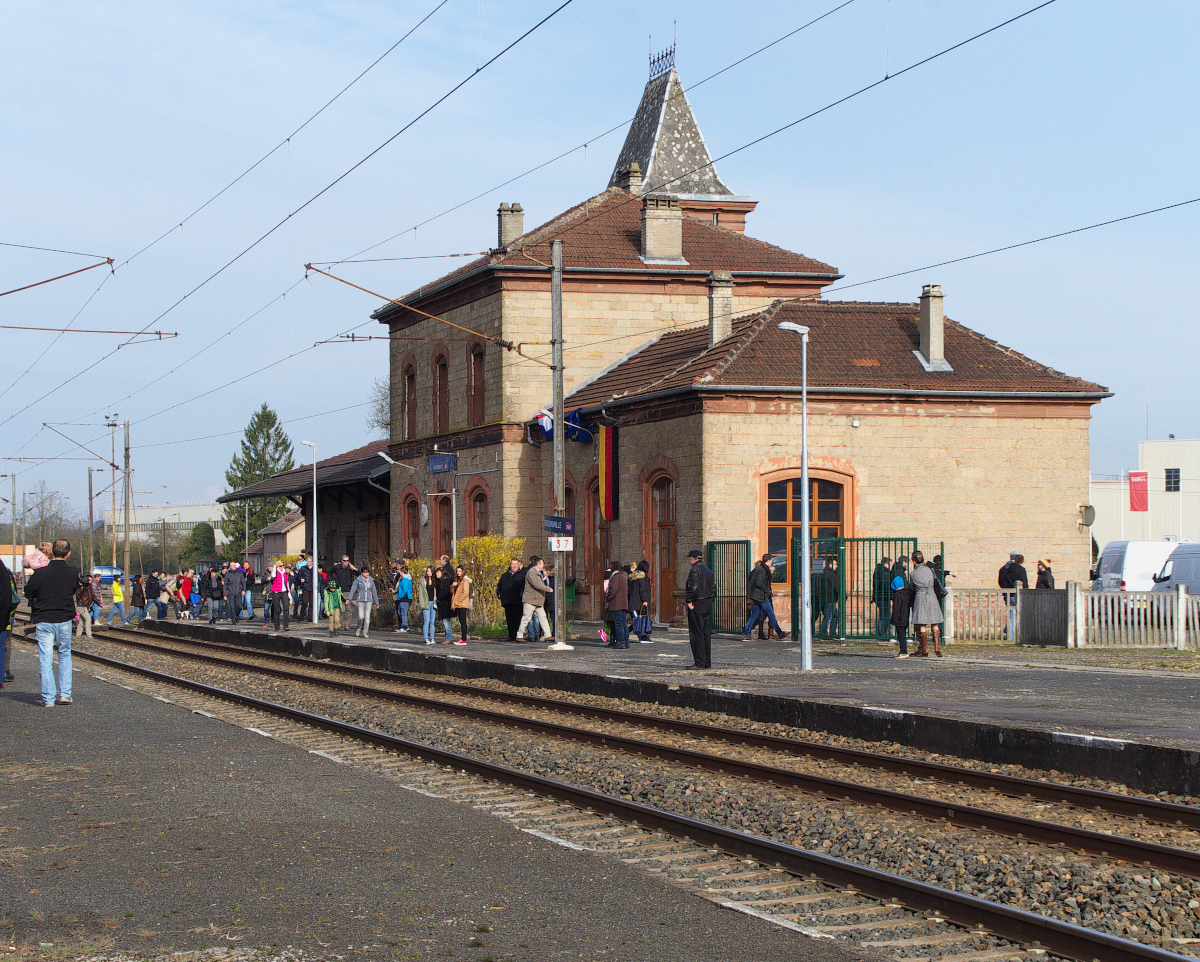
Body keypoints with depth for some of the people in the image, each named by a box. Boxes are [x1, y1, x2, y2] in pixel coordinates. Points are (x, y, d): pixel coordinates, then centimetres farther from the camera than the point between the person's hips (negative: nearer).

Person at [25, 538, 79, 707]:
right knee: (65, 654, 20)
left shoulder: (40, 573, -13)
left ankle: (48, 698, 1)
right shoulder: (73, 573, -7)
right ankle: (65, 693, 14)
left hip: (43, 620, -2)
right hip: (64, 620, 2)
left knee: (45, 659, 3)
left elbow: (28, 592, -2)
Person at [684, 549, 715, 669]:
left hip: (697, 605, -9)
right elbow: (714, 588, 18)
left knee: (696, 634, -6)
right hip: (708, 605, 9)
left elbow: (693, 587, -24)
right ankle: (707, 662, 13)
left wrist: (689, 601, -16)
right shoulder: (707, 570, 16)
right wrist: (710, 599, 18)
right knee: (706, 634, 11)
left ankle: (699, 662, -9)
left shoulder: (695, 570, -12)